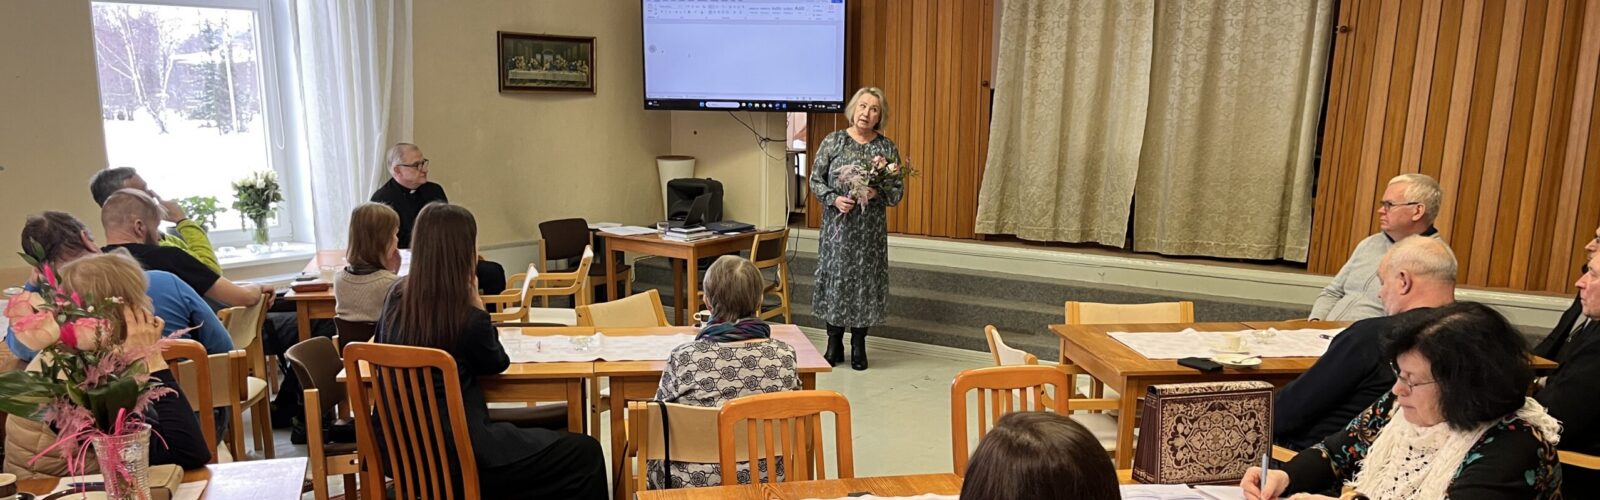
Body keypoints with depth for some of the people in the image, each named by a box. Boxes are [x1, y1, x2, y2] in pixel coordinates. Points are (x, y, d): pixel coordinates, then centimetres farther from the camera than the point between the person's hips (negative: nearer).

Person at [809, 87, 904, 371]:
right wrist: (834, 199, -13)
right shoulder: (833, 141, 1)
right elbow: (815, 180, 3)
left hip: (870, 229, 1)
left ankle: (859, 346, 18)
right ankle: (834, 344, 17)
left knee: (865, 281, 3)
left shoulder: (887, 148, 3)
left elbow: (898, 190, 4)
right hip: (837, 226, 0)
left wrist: (878, 193, -15)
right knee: (835, 278, 3)